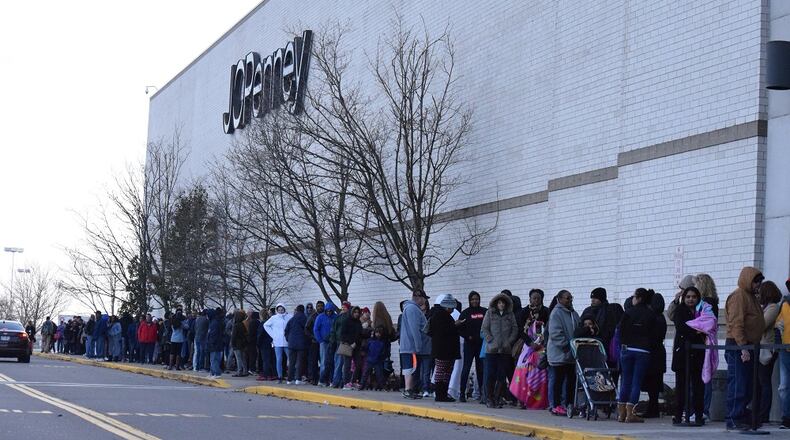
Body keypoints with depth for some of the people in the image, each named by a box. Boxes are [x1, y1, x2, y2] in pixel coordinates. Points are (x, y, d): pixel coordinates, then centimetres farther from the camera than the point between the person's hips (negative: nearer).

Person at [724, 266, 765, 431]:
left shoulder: (751, 297, 20)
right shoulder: (738, 296, -12)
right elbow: (736, 324, -19)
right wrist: (743, 347, -24)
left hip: (749, 346, 10)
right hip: (738, 346, -10)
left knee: (748, 386, 11)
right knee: (737, 385, -9)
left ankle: (741, 417, 17)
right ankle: (733, 420, -7)